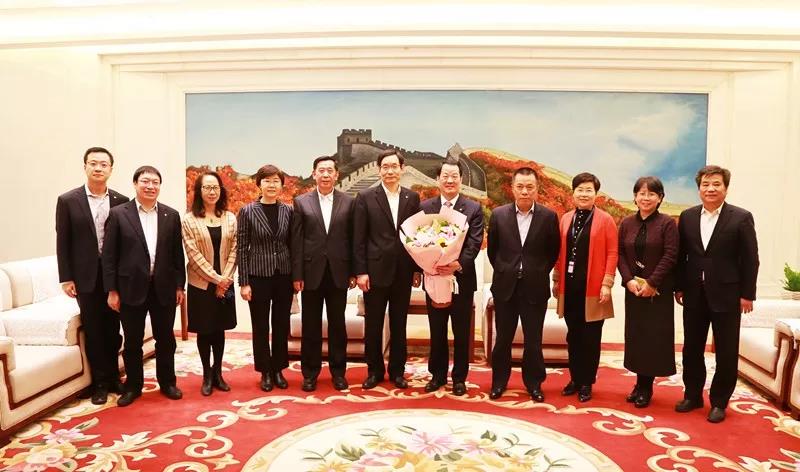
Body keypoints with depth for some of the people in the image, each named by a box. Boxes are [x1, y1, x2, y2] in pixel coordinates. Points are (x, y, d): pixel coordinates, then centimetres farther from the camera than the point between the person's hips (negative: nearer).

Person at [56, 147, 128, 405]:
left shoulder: (122, 201, 1)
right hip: (86, 276, -1)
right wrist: (66, 278, -6)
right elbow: (62, 242, -2)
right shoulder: (68, 200, -2)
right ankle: (100, 382, 21)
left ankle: (113, 376, 27)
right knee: (93, 330, 8)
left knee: (113, 328, 11)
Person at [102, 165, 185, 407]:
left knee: (165, 339, 11)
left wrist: (179, 285, 3)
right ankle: (133, 386, 26)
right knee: (132, 341, 10)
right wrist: (112, 290, -6)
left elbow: (177, 253, 6)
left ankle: (167, 382, 27)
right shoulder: (118, 213, -2)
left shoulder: (171, 215, 4)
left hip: (164, 287, 2)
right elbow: (109, 255, -3)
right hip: (132, 287, -2)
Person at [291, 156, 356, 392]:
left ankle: (338, 371, 23)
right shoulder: (301, 202, 2)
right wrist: (297, 275, -5)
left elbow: (353, 239, 3)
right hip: (311, 272, 0)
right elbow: (296, 241, -1)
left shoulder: (349, 202, 3)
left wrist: (353, 272, 0)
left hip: (338, 273, 0)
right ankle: (310, 372, 22)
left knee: (337, 324, 10)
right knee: (311, 326, 9)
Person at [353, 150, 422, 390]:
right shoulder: (365, 197, -2)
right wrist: (360, 271, -9)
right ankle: (374, 370, 24)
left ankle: (397, 370, 25)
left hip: (403, 271, 2)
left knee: (399, 324, 11)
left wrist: (418, 269, 3)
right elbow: (358, 238, -4)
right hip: (375, 270, -2)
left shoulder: (412, 197, 5)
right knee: (373, 325, 8)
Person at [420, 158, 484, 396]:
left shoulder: (474, 209, -2)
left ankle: (459, 378, 24)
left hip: (462, 279, -1)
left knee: (461, 333, 9)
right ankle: (437, 375, 28)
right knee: (437, 332, 13)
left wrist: (458, 264, -26)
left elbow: (474, 244, -9)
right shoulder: (425, 207, 3)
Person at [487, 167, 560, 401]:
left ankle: (533, 383, 27)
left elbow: (553, 251, 7)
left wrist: (540, 273, 4)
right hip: (505, 286, 1)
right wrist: (503, 271, 7)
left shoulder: (549, 216, -5)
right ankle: (499, 381, 27)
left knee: (533, 340, 9)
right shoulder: (498, 214, -3)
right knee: (503, 338, 11)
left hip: (535, 288, 0)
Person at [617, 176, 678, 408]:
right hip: (633, 288, 4)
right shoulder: (627, 223, 6)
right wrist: (629, 280, -10)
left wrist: (652, 283, -15)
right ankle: (640, 384, 20)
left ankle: (646, 387, 14)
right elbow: (620, 253, 3)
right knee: (635, 335, 8)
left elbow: (670, 256, -11)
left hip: (658, 290, -4)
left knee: (654, 336, 2)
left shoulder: (667, 223, -6)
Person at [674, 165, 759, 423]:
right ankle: (693, 395, 27)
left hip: (727, 295, -3)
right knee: (691, 349, 11)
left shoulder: (741, 217, -5)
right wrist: (679, 287, 5)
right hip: (694, 294, 3)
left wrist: (747, 294, -8)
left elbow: (750, 259, -6)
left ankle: (719, 402, 21)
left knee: (726, 352, 6)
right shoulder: (687, 217, 5)